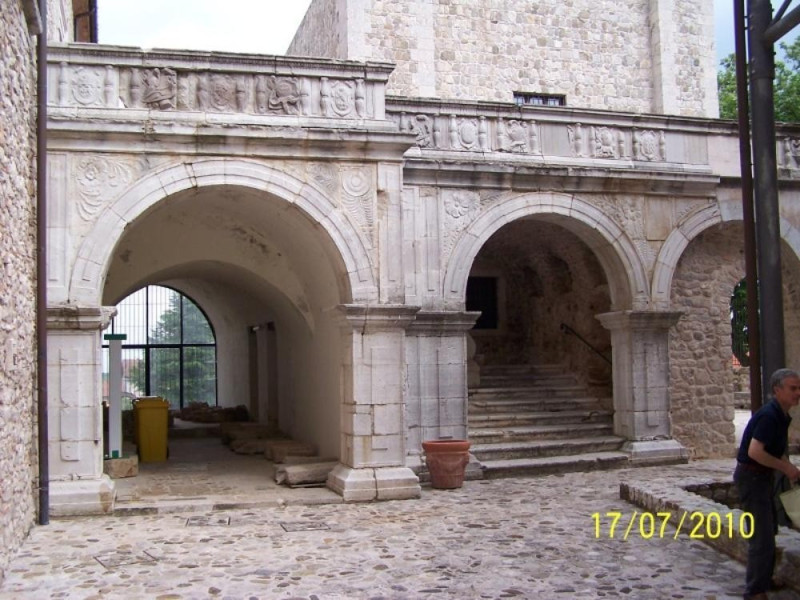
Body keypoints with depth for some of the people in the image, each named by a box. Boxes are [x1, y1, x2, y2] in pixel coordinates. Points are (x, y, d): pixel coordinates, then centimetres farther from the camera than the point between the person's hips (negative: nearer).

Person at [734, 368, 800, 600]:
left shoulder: (781, 416, 7)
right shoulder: (769, 415, -23)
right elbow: (754, 451, -30)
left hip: (762, 476, 11)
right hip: (751, 476, -11)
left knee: (769, 530, 23)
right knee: (762, 536, -9)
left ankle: (763, 579, 38)